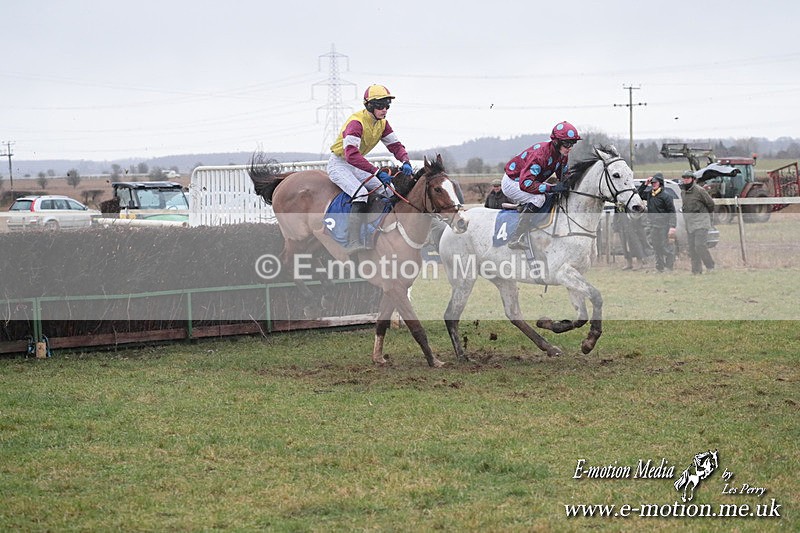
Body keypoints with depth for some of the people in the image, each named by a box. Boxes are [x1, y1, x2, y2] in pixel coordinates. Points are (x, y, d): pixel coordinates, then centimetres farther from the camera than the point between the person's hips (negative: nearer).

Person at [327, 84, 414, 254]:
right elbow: (351, 154, -40)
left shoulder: (382, 123, 0)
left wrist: (405, 162, -19)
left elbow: (395, 145, 5)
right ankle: (353, 241, -38)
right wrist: (378, 172, -46)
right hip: (339, 164, -9)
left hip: (357, 165, 9)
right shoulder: (356, 122, -27)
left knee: (388, 193, -1)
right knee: (361, 194, -31)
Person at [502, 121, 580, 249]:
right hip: (512, 182, -9)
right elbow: (525, 183, -42)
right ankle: (517, 238, -31)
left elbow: (562, 176, 10)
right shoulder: (540, 154, -35)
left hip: (524, 180, 9)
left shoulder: (563, 155, -7)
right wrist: (552, 188, -43)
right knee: (538, 198, -32)